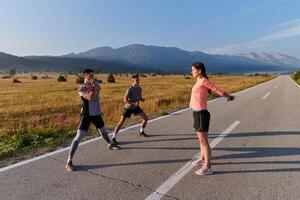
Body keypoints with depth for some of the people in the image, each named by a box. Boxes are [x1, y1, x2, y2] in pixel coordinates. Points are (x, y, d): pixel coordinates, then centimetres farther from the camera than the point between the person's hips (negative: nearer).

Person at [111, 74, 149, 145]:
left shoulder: (139, 88, -2)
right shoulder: (130, 89, -21)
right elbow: (125, 100, -25)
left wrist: (142, 99, -9)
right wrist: (134, 103, -35)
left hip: (136, 107, 6)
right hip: (128, 108, -6)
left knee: (146, 118, 6)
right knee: (121, 122, -10)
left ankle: (141, 131, 30)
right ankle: (113, 137, 1)